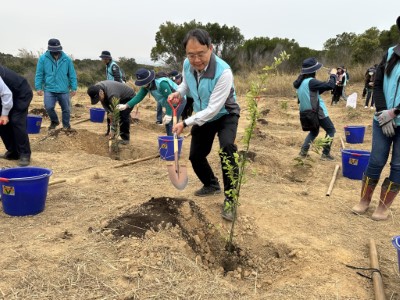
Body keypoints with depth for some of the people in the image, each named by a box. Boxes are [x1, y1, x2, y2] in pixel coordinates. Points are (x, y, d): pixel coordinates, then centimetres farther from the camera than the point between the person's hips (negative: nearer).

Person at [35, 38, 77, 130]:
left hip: (64, 90, 1)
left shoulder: (66, 59, 0)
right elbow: (39, 74, 1)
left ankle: (66, 125, 30)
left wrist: (74, 88, 1)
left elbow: (72, 75, 4)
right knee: (49, 107, -14)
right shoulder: (43, 58, -2)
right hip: (49, 89, -1)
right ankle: (54, 121, 16)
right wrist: (38, 87, -4)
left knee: (66, 109, 8)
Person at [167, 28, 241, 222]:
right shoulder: (187, 64, -15)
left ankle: (230, 199, -18)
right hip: (202, 116, 6)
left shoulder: (223, 72, -35)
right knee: (195, 155, 10)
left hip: (225, 115, -6)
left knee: (226, 148, -31)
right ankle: (211, 185, 39)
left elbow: (213, 109, -33)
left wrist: (186, 123, -32)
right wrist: (179, 92, -12)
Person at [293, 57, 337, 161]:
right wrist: (333, 75, -5)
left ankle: (303, 151, 14)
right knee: (331, 130, 9)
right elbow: (330, 86, -21)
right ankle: (325, 153, 5)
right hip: (317, 112, -8)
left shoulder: (300, 82, 6)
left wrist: (326, 84, 7)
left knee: (314, 131, 26)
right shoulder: (311, 81, -21)